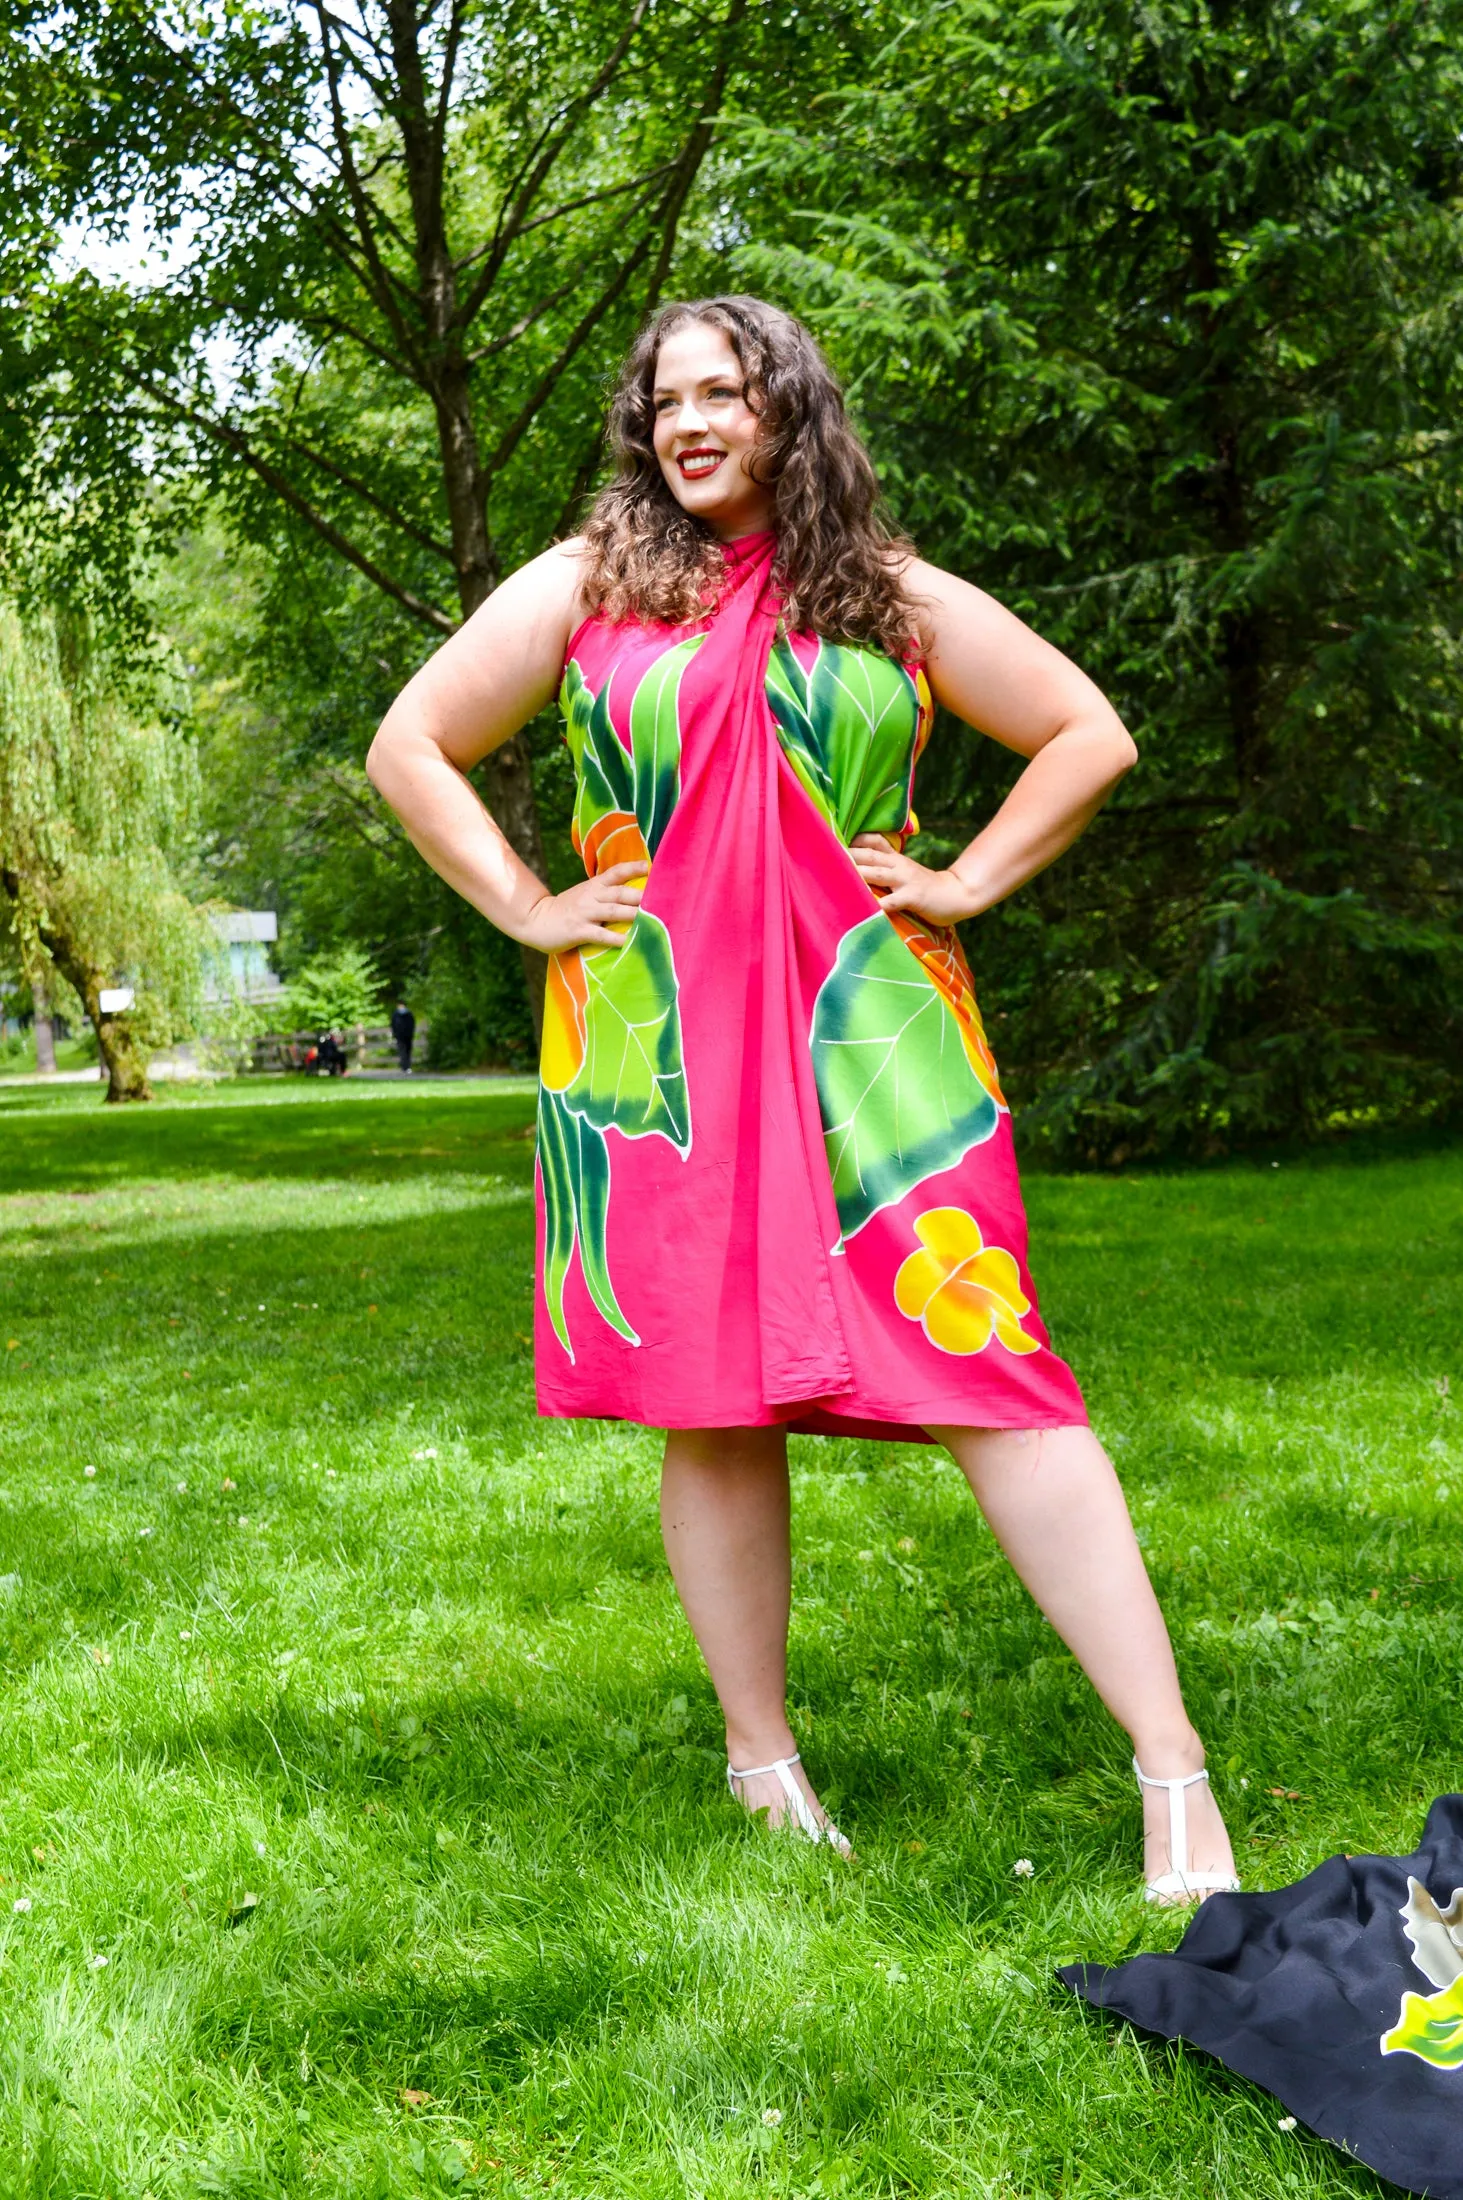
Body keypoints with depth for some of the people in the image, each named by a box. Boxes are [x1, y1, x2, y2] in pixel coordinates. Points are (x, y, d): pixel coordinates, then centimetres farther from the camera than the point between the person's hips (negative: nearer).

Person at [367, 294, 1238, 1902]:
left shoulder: (892, 599, 10)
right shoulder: (588, 585, 9)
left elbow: (1089, 738, 16)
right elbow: (409, 748, 13)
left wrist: (969, 883, 5)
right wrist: (526, 910, 4)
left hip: (868, 1031, -1)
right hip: (658, 1047, 1)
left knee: (987, 1368, -10)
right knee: (714, 1403, 5)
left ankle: (1171, 1767, -8)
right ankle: (762, 1757, 20)